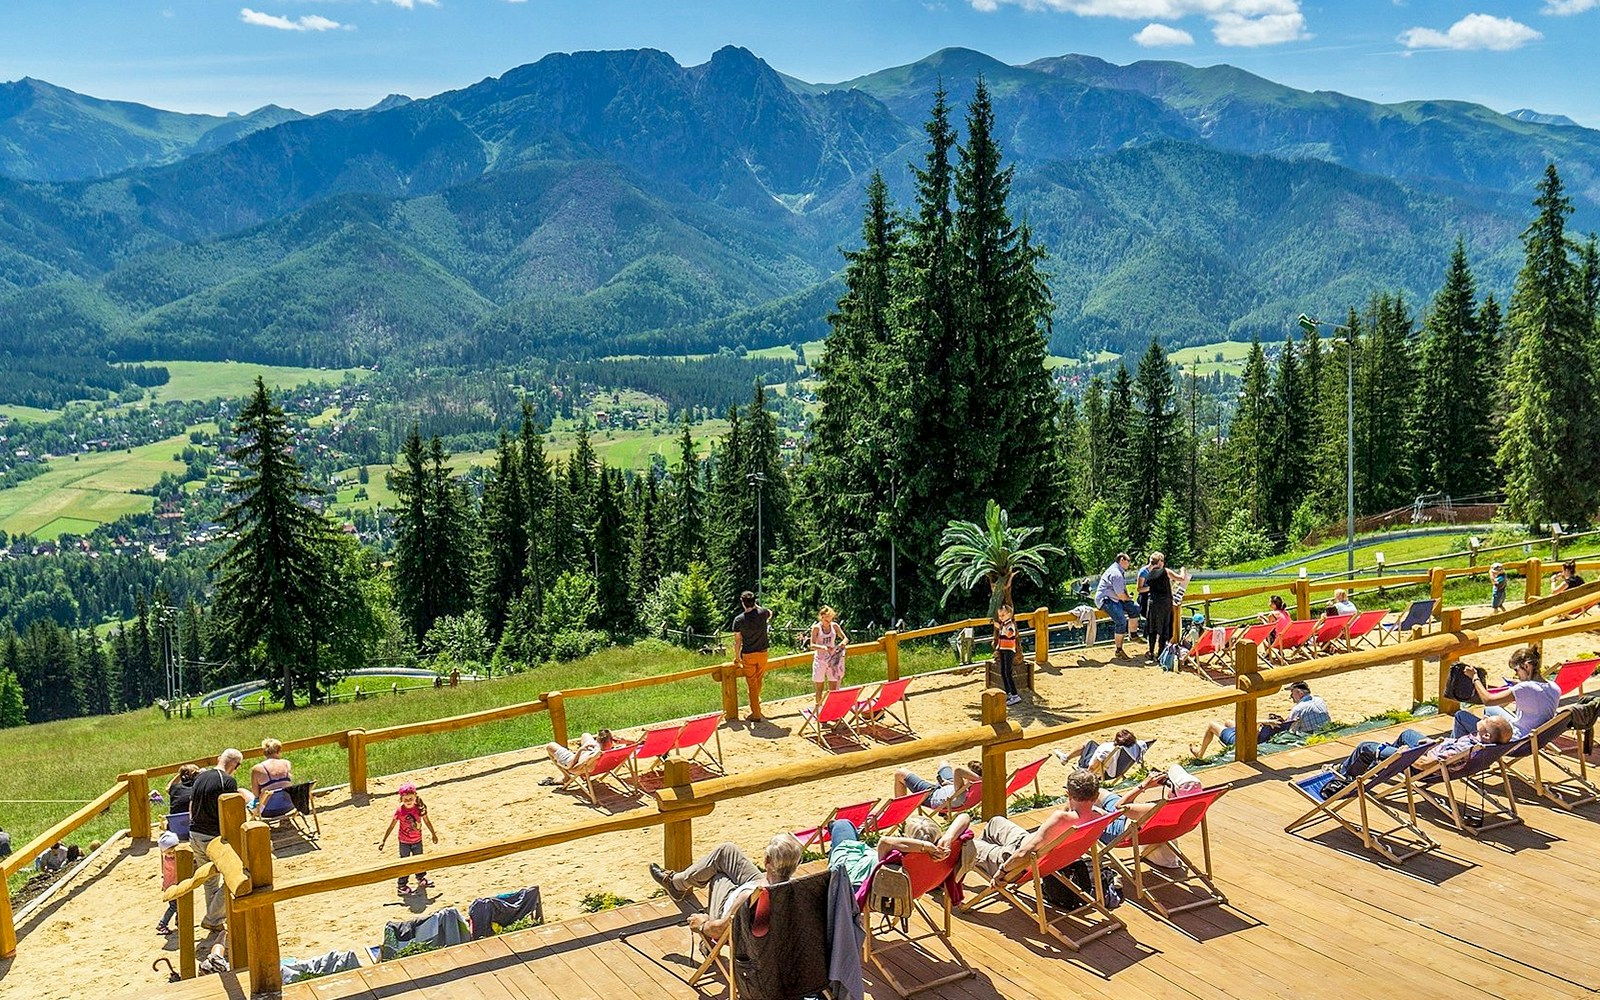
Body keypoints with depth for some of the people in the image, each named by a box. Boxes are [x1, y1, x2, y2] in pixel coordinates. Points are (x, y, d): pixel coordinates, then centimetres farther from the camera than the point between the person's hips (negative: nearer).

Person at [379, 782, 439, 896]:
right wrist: (383, 840, -12)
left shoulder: (420, 808, -13)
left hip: (417, 840, 3)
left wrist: (433, 834, 10)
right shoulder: (400, 810, -19)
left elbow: (427, 821, 1)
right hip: (404, 842, -3)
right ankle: (401, 885, 17)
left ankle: (421, 879, 41)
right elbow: (391, 826, -12)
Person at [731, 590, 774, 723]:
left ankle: (756, 714, 9)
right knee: (758, 680, 24)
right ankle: (756, 701, 45)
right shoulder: (762, 613, -10)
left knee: (752, 684, 6)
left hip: (748, 655, -3)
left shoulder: (739, 620, -15)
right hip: (762, 653, 3)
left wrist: (737, 658, 5)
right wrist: (757, 606, 24)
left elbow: (737, 641, -8)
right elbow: (770, 613, 18)